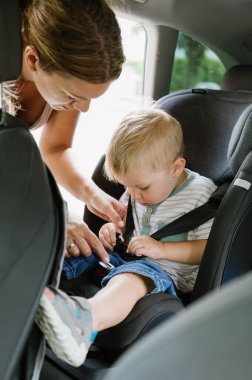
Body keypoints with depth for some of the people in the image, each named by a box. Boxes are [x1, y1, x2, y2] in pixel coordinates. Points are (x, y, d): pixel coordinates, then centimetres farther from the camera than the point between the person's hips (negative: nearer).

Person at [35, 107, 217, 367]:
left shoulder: (202, 193, -9)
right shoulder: (140, 189, 11)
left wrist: (162, 249, -21)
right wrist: (113, 228, 5)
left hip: (166, 271, -8)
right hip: (126, 256, 8)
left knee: (132, 276, -41)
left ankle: (83, 320, -70)